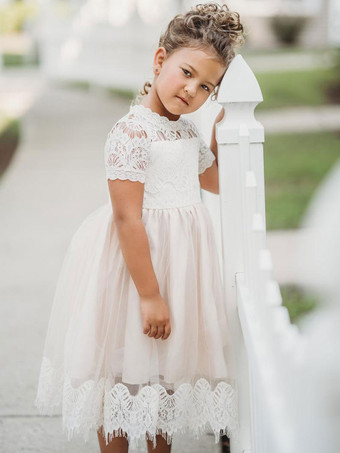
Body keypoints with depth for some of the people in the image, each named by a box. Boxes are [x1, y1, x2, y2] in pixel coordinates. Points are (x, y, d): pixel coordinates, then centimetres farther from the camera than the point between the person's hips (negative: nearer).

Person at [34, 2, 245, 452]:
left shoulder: (187, 129, 6)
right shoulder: (131, 132, -20)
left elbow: (214, 181, 26)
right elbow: (127, 219, -24)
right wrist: (149, 294, -24)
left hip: (181, 255, 8)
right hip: (139, 258, -8)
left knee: (167, 364, 20)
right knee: (126, 368, 6)